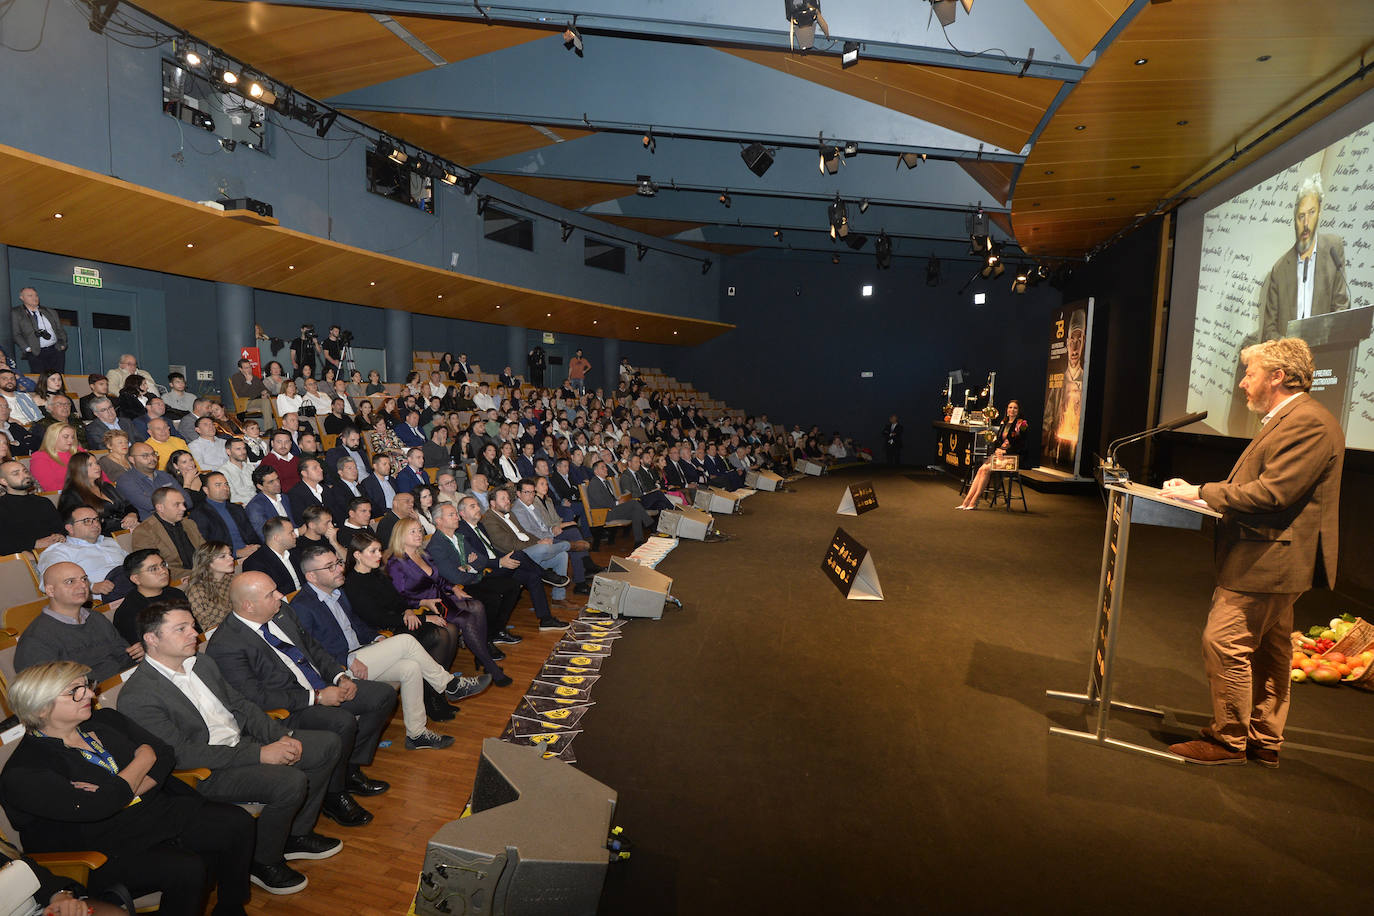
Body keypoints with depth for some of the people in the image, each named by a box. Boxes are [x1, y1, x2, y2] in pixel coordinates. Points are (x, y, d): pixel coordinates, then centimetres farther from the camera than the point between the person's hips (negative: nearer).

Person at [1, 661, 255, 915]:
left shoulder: (105, 720, 7)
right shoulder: (22, 775, -13)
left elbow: (163, 754, 3)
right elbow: (99, 808, -23)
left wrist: (118, 793, -15)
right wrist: (144, 758, -8)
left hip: (158, 812, 7)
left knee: (238, 823, -12)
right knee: (187, 869, -29)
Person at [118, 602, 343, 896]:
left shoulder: (203, 663, 10)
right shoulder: (136, 697, -16)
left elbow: (241, 705, 14)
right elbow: (183, 754, -21)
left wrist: (281, 737, -4)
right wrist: (260, 754, -24)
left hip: (243, 740, 8)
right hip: (206, 773, -8)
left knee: (328, 743, 1)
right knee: (290, 782, -28)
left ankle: (296, 833, 15)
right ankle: (264, 862, -1)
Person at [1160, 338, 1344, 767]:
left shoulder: (1309, 423, -17)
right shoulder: (1286, 420, 17)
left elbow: (1271, 493, -24)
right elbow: (1256, 486, 17)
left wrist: (1201, 492, -17)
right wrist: (1198, 490, 5)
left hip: (1268, 560, -11)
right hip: (1270, 559, 11)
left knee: (1223, 643, -7)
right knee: (1267, 651, 17)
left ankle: (1228, 739, 6)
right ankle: (1265, 740, 28)